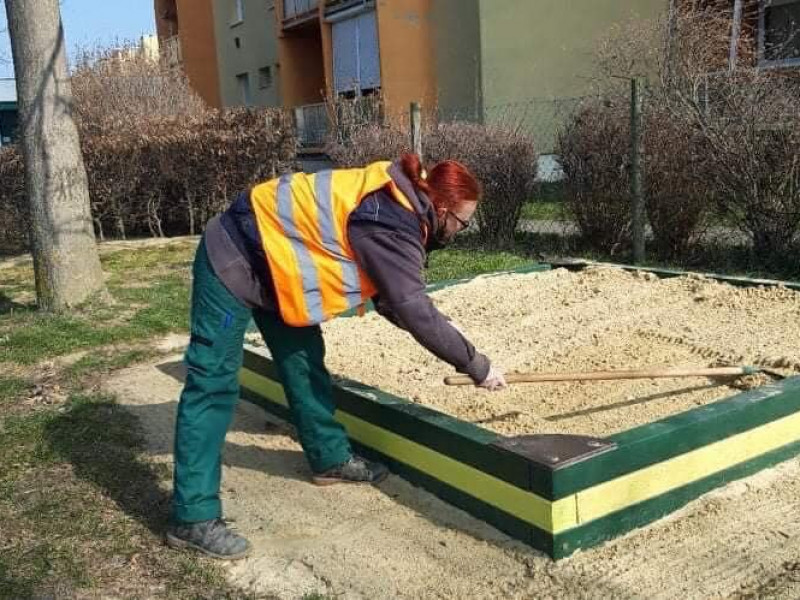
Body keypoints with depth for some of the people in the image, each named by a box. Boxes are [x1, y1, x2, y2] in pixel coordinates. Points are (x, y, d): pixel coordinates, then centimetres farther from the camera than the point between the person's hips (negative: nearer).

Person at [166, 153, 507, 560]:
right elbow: (418, 313, -25)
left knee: (304, 364, 14)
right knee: (213, 385, -8)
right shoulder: (391, 228, -26)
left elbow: (393, 299, 10)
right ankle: (192, 518, -3)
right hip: (236, 260, -10)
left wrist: (458, 351, 7)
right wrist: (476, 366, -14)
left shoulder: (396, 205, 4)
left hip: (273, 256, 10)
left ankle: (330, 458, 30)